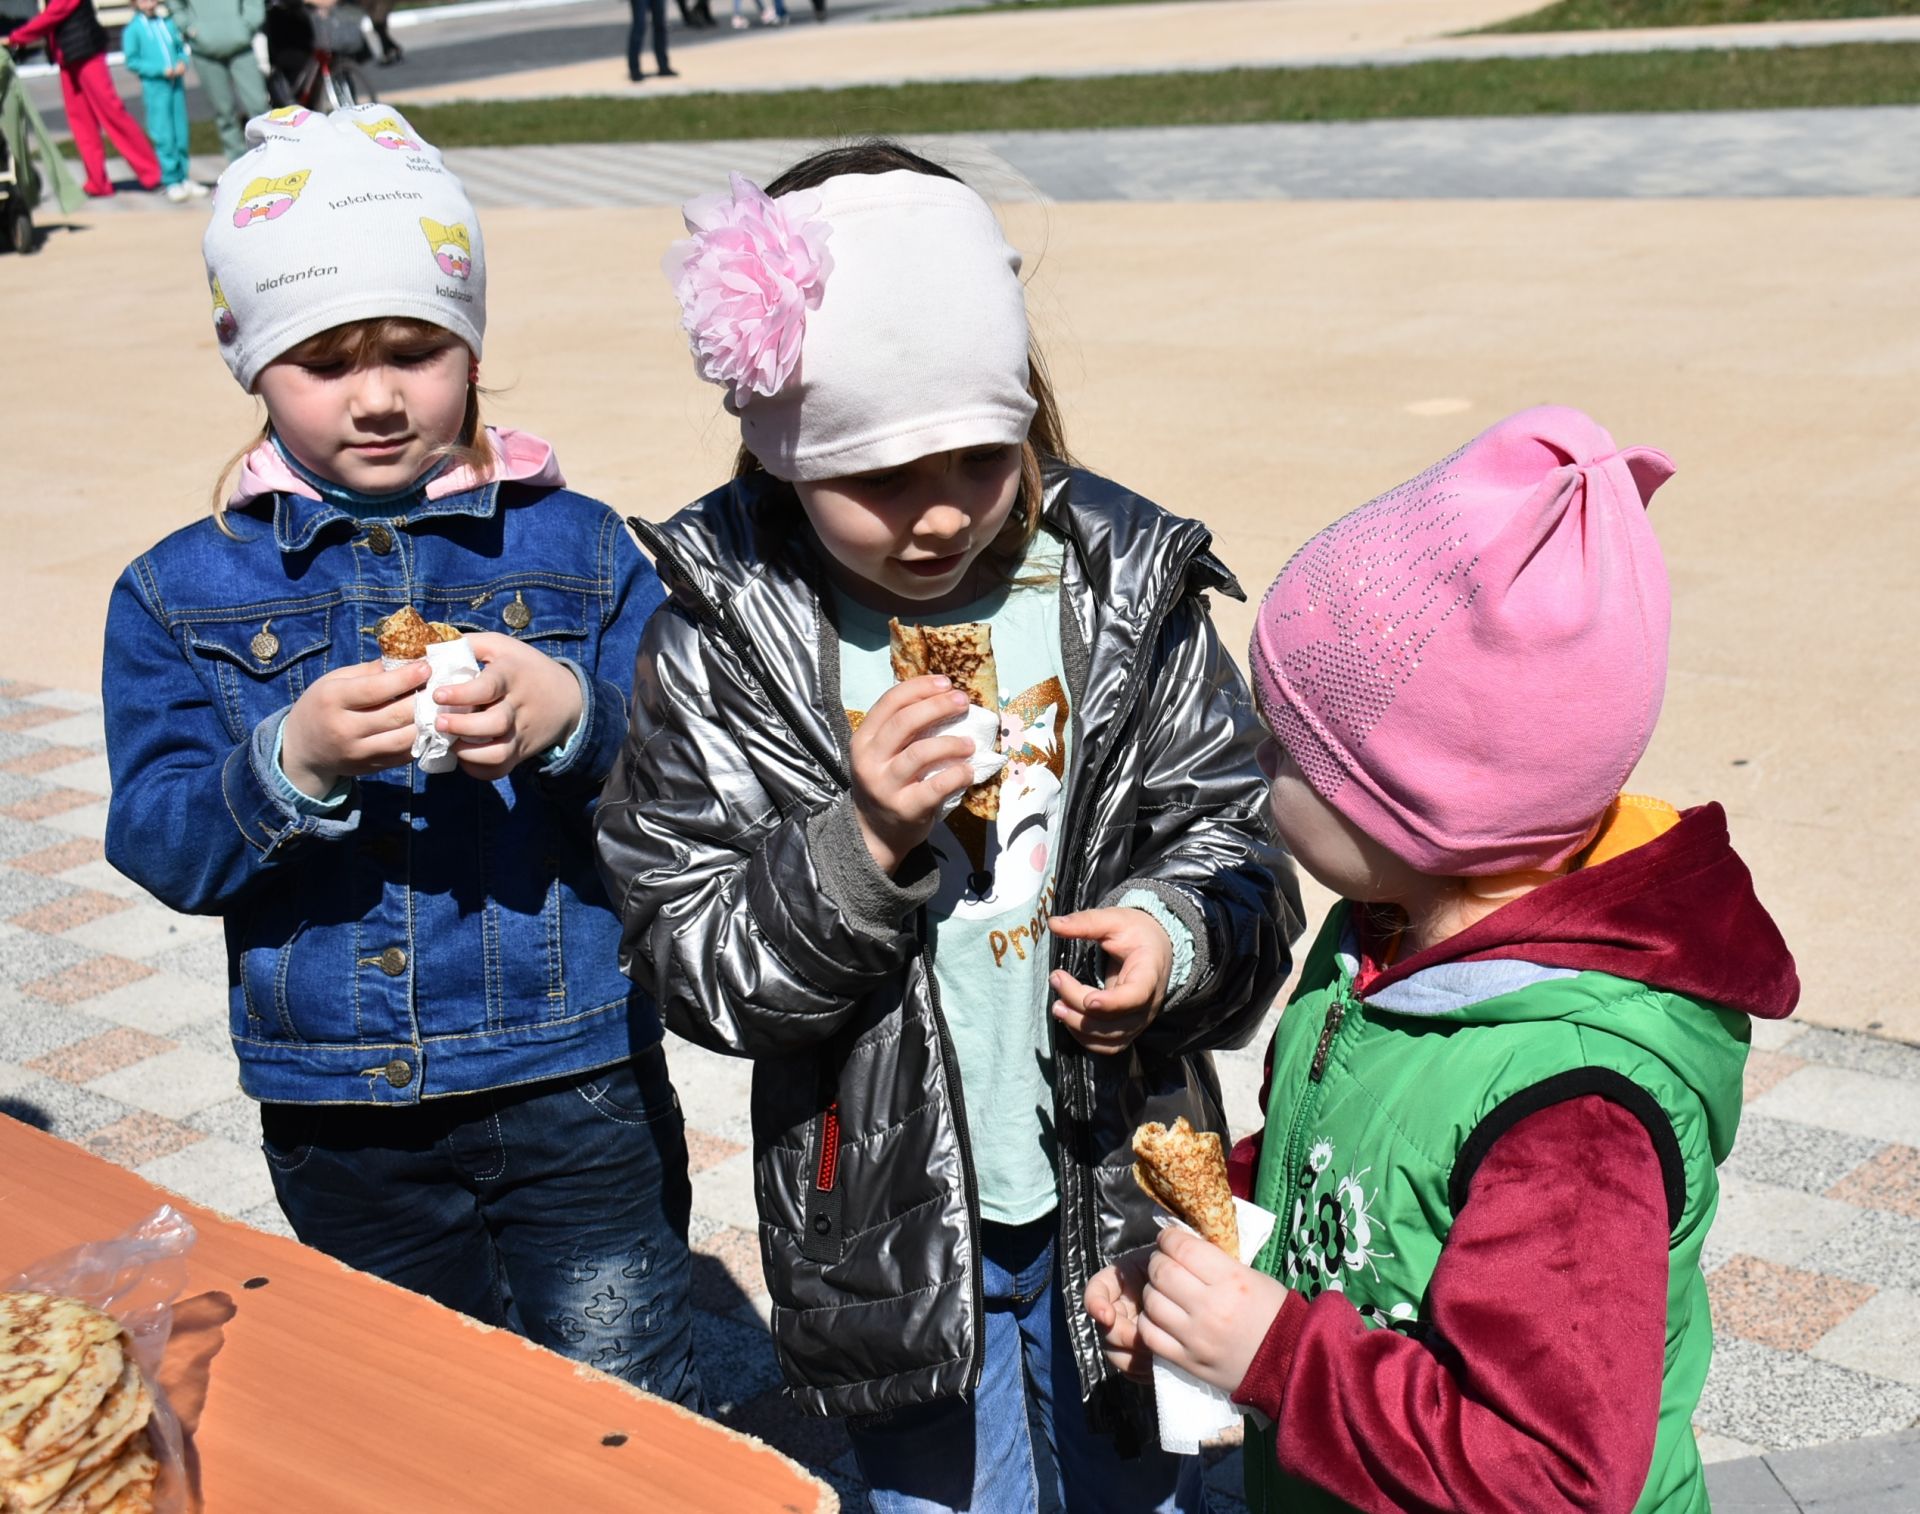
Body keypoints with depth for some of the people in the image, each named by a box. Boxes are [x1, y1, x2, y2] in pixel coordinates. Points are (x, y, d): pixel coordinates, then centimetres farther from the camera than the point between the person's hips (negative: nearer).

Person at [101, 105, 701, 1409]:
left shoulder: (581, 547, -2)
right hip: (337, 1115, 2)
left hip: (576, 1090, -2)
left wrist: (571, 719, -26)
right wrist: (293, 760, -25)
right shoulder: (181, 593, 0)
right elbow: (159, 845, -7)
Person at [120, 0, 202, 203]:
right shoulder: (133, 29, -3)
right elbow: (132, 62, -6)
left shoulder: (168, 22, 11)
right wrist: (161, 70, -14)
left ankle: (184, 177, 18)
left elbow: (180, 47, 17)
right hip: (154, 87, -4)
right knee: (164, 136, -5)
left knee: (181, 133, 8)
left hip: (176, 83, 4)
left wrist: (183, 62, -5)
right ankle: (171, 181, 0)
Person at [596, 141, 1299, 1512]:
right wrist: (860, 843, -27)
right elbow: (687, 958, -13)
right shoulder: (723, 636, -13)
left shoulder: (1123, 586, -8)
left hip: (1115, 1187, 2)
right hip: (887, 1217, -1)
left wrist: (1172, 933, -22)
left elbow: (1231, 832, -1)